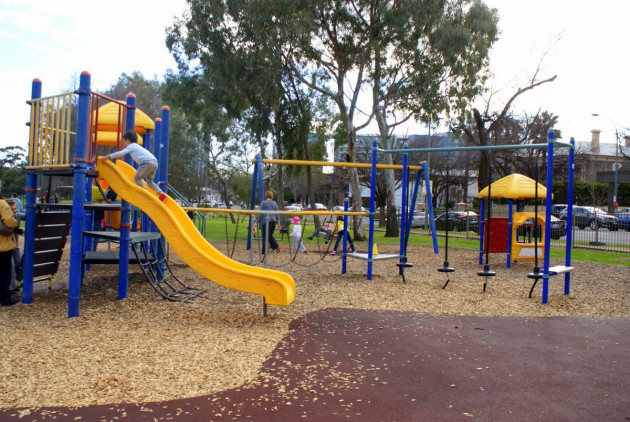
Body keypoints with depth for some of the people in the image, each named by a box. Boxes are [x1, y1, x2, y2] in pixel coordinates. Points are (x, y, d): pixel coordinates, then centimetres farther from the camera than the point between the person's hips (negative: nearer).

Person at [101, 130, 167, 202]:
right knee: (149, 181, 19)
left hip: (147, 162, -9)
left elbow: (121, 153, -4)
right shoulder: (136, 146, 33)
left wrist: (108, 156, -1)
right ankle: (162, 194, 7)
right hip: (155, 162, 9)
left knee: (137, 178, 1)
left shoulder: (131, 146, 7)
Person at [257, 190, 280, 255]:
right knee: (270, 235, 20)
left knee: (265, 237, 2)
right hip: (273, 221, 5)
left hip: (265, 221, -5)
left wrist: (258, 221, 0)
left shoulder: (263, 203, -7)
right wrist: (278, 222, 19)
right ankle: (276, 247, 4)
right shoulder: (274, 203, 7)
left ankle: (264, 252, 4)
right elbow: (276, 213, 10)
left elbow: (260, 213, -8)